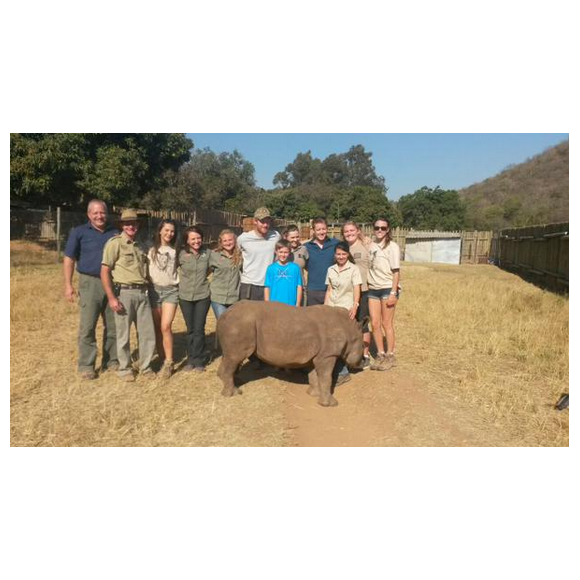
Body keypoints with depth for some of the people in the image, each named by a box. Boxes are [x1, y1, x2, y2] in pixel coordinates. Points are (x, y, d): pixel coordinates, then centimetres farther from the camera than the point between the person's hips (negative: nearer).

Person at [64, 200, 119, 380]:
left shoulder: (115, 233, 11)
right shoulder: (79, 232, 2)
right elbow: (69, 258, 0)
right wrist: (68, 285, -7)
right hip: (90, 283, -3)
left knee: (113, 326, 9)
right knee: (87, 327, -1)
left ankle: (111, 361, 21)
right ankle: (86, 366, 8)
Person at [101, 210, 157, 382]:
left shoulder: (141, 245, 15)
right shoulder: (115, 243, -4)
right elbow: (104, 272, -8)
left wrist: (147, 289, 12)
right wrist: (111, 297, -13)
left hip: (142, 293, 5)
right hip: (124, 292, -5)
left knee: (147, 332, 8)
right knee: (123, 334, 5)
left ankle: (145, 367, 24)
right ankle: (125, 369, 20)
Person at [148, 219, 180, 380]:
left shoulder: (176, 250, 7)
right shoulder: (152, 249, 6)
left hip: (171, 290, -1)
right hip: (154, 290, 1)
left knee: (165, 326, -13)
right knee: (157, 327, 3)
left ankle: (169, 362, -5)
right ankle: (162, 359, 14)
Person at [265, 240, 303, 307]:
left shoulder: (295, 268, -1)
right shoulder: (271, 268, 1)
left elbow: (299, 287, 2)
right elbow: (267, 287, 4)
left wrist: (297, 305, 1)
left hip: (291, 306, 0)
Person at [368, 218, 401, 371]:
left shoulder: (392, 247, -6)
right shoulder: (371, 245, 9)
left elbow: (396, 272, -9)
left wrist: (393, 293, -15)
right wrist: (367, 285, 4)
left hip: (388, 289, -5)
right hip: (373, 289, 5)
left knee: (387, 323, 0)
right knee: (375, 324, 6)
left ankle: (390, 356, 14)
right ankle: (380, 355, 19)